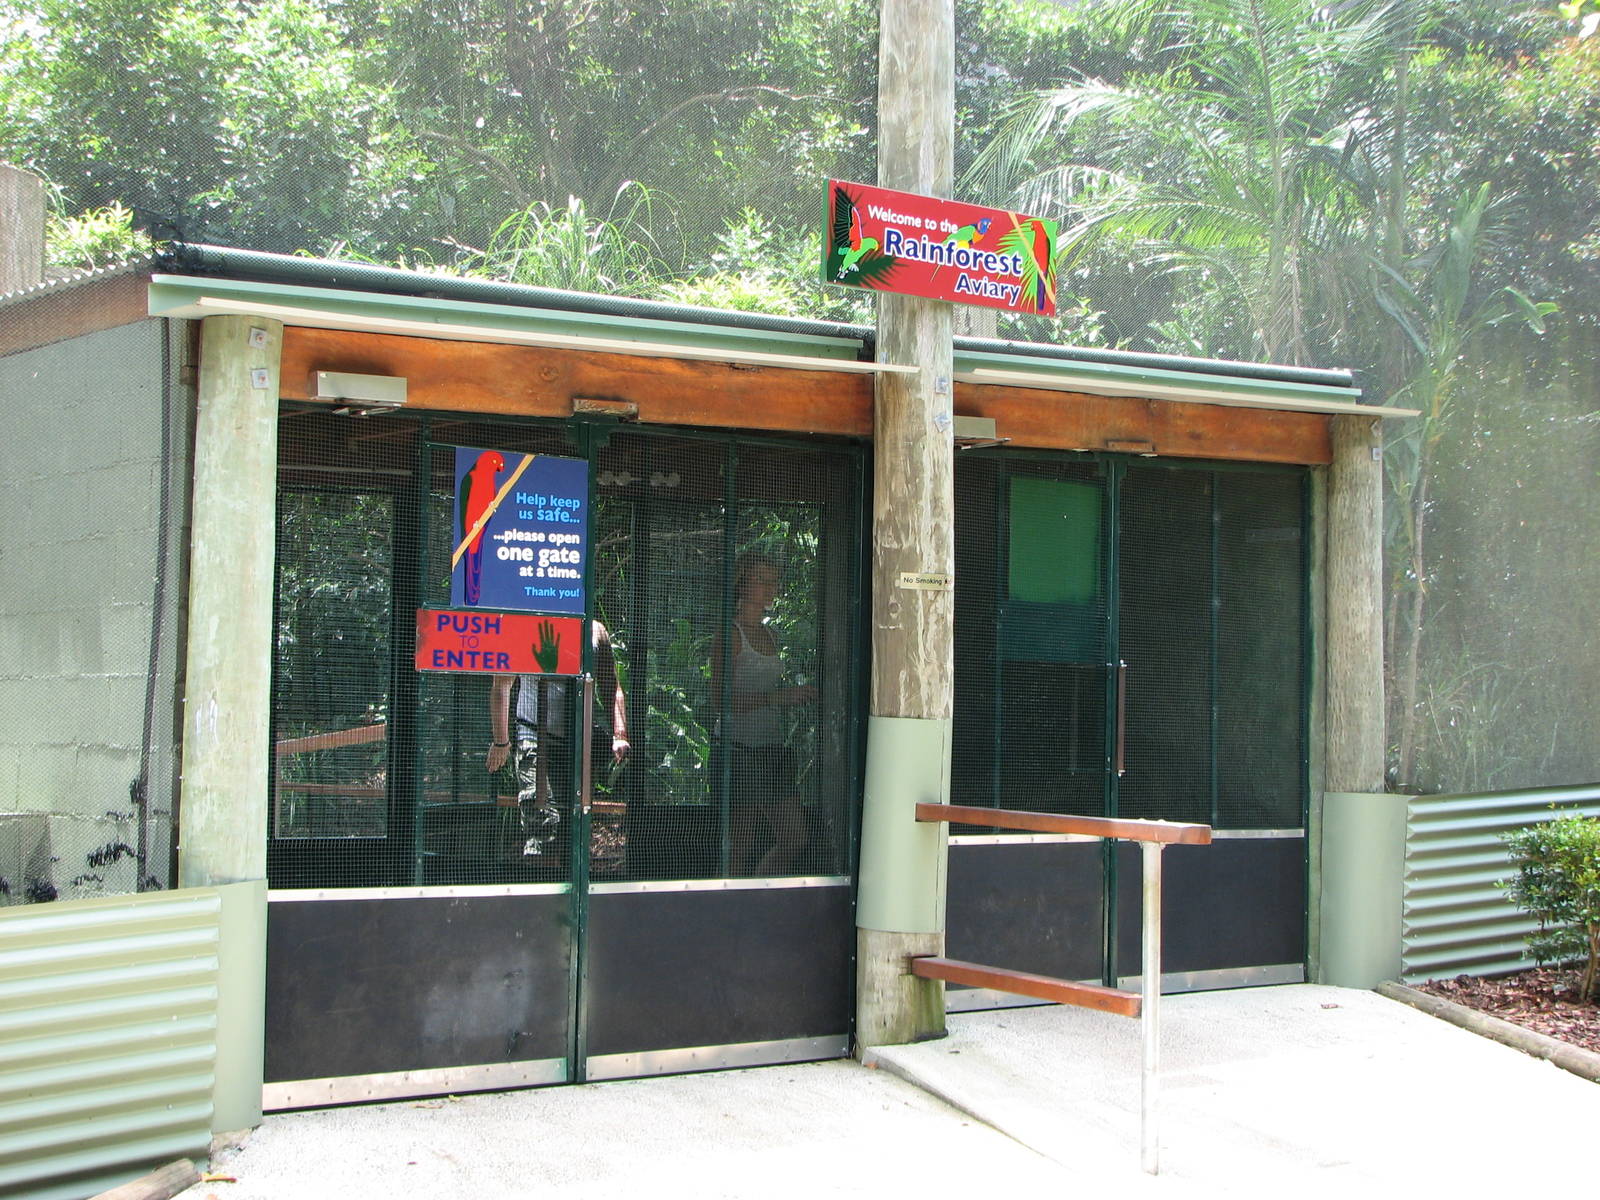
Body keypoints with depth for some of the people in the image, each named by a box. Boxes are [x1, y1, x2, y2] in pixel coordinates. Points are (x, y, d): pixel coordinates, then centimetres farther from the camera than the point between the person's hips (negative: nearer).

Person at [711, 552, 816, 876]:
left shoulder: (769, 635, 17)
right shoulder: (731, 634, -7)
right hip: (741, 749, -8)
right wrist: (777, 697, -20)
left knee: (795, 837, 2)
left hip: (773, 748, 8)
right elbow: (722, 698, -16)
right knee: (741, 846, -4)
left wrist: (798, 694, 7)